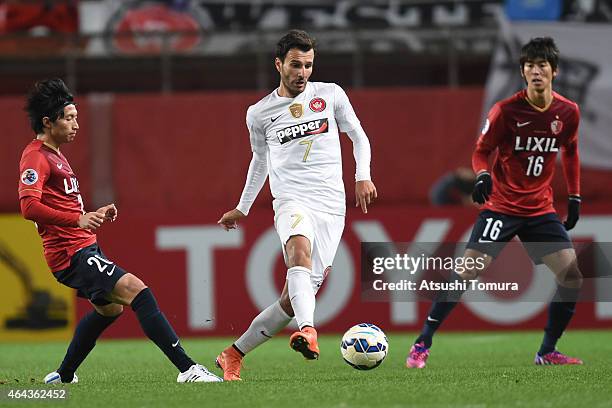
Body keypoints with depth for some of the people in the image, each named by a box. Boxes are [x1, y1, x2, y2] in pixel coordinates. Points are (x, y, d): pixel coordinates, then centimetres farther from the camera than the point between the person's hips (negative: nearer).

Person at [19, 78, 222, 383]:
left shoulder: (55, 156, 21)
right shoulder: (35, 157, -12)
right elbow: (29, 206, -27)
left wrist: (93, 215, 18)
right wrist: (78, 219, -35)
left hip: (84, 247, 11)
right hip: (72, 253, -11)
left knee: (109, 308, 30)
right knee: (138, 292, -21)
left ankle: (63, 376, 39)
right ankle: (187, 369, -29)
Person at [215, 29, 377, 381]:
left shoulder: (331, 95, 8)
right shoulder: (259, 114, 9)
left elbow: (359, 137, 17)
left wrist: (363, 176, 0)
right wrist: (243, 208, 33)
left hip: (332, 207, 1)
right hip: (292, 201, -1)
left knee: (293, 299, -5)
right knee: (300, 249, -38)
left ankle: (234, 355, 10)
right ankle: (308, 330, -58)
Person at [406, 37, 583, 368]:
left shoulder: (568, 113, -1)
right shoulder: (506, 111, -13)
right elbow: (481, 151, -4)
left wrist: (574, 197, 14)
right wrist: (482, 176, -25)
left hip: (541, 209, 4)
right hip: (501, 206, -4)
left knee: (572, 275, -7)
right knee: (470, 269, -17)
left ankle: (547, 352, 8)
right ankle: (422, 344, -9)